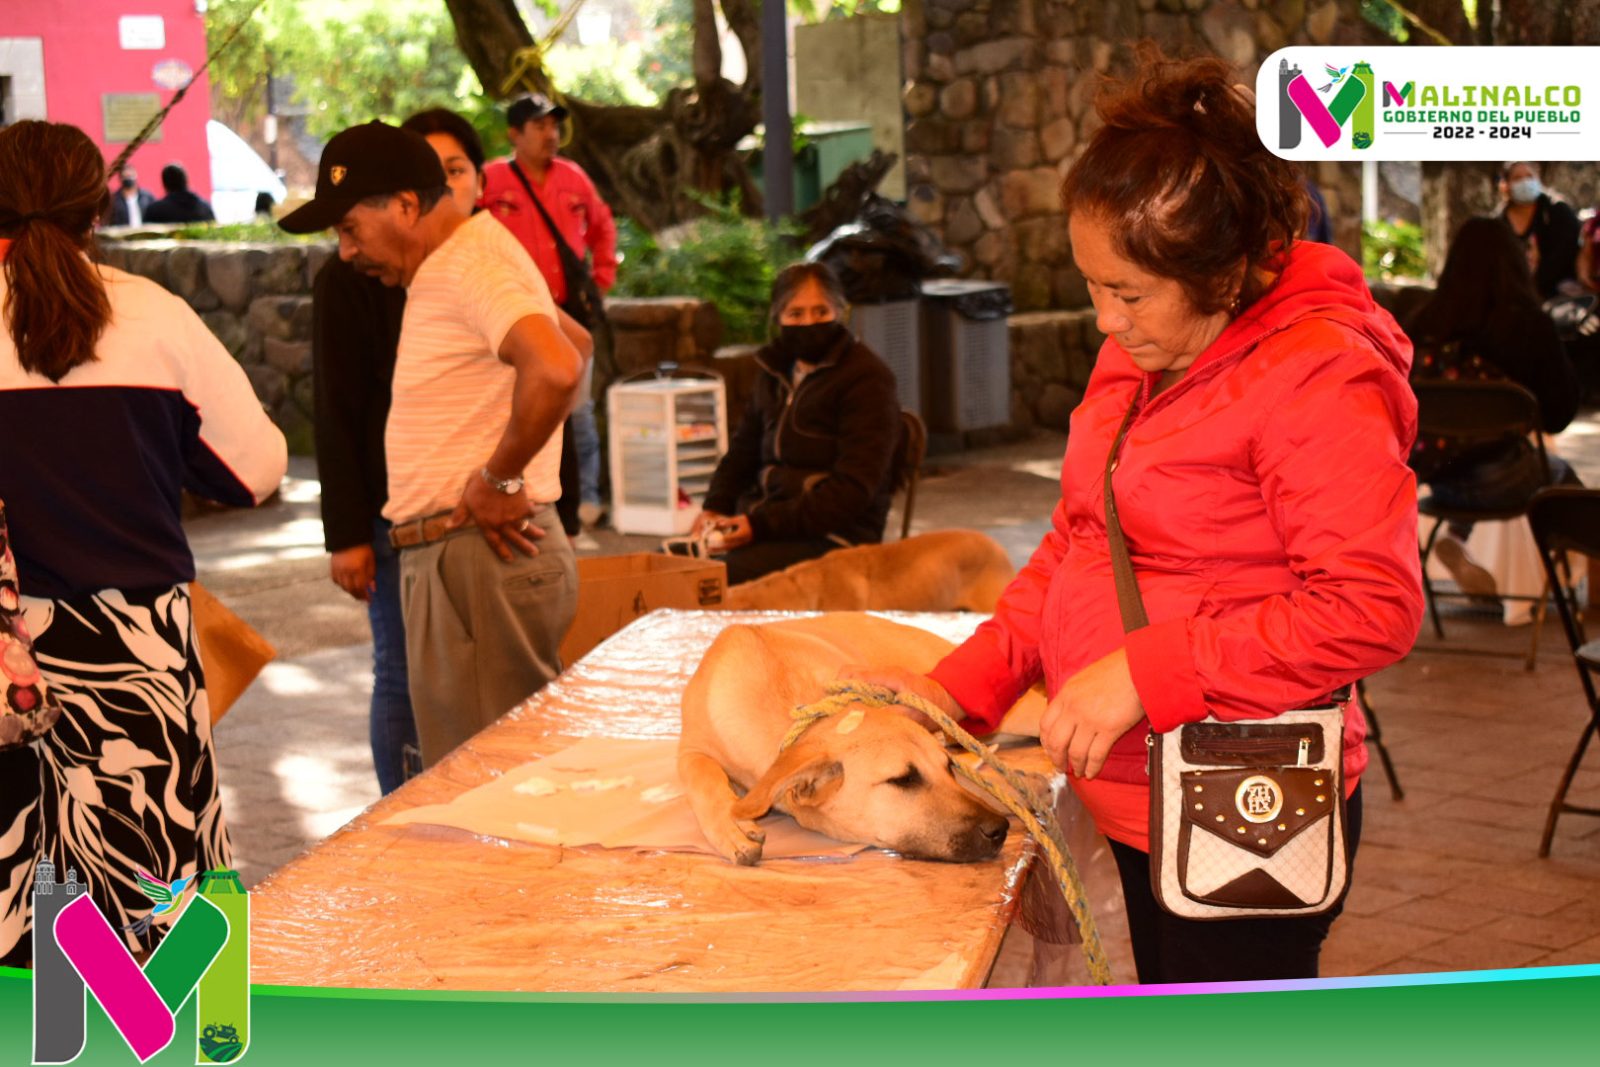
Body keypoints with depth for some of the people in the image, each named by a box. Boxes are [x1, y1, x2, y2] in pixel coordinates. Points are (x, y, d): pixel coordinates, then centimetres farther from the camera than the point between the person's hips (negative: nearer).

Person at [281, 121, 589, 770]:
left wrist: (498, 479, -19)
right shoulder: (444, 272, 18)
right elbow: (577, 346, 33)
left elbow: (556, 370, -32)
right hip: (448, 562, 11)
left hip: (483, 562, -11)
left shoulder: (472, 266, -13)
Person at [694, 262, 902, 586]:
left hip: (832, 540, -7)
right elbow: (742, 450, 26)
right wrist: (715, 507, 4)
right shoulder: (776, 373, 17)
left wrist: (764, 524, -20)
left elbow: (852, 489, -14)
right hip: (763, 520, 7)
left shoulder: (866, 379, -7)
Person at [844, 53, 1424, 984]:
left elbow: (1373, 605, -25)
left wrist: (1146, 672, -24)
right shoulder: (1139, 356, 9)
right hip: (1140, 803, 9)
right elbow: (1074, 546, 16)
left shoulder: (1314, 377, -19)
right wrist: (959, 689, 4)